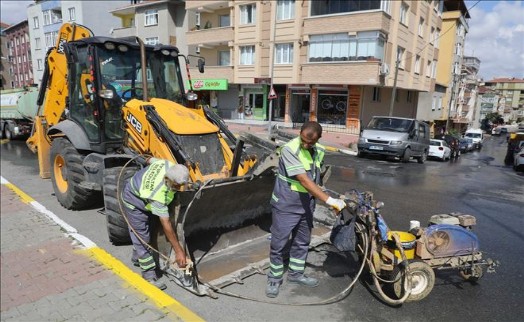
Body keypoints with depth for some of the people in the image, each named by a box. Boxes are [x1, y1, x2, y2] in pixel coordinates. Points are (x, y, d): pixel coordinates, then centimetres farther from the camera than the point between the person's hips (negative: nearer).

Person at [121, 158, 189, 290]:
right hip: (134, 202, -8)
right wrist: (178, 251, -37)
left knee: (150, 229, 19)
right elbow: (166, 225, -41)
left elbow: (151, 160, -6)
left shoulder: (168, 165, -29)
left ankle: (137, 257, 42)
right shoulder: (157, 195, -44)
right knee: (142, 237, -8)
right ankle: (149, 274, 2)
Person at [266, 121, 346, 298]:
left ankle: (296, 273, 37)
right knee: (279, 243, 4)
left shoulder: (319, 151, 0)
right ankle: (274, 278, 22)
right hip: (286, 205, -6)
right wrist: (330, 200, -31)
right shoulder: (289, 150, -24)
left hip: (306, 204, 7)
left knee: (302, 241, 18)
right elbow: (304, 180, -29)